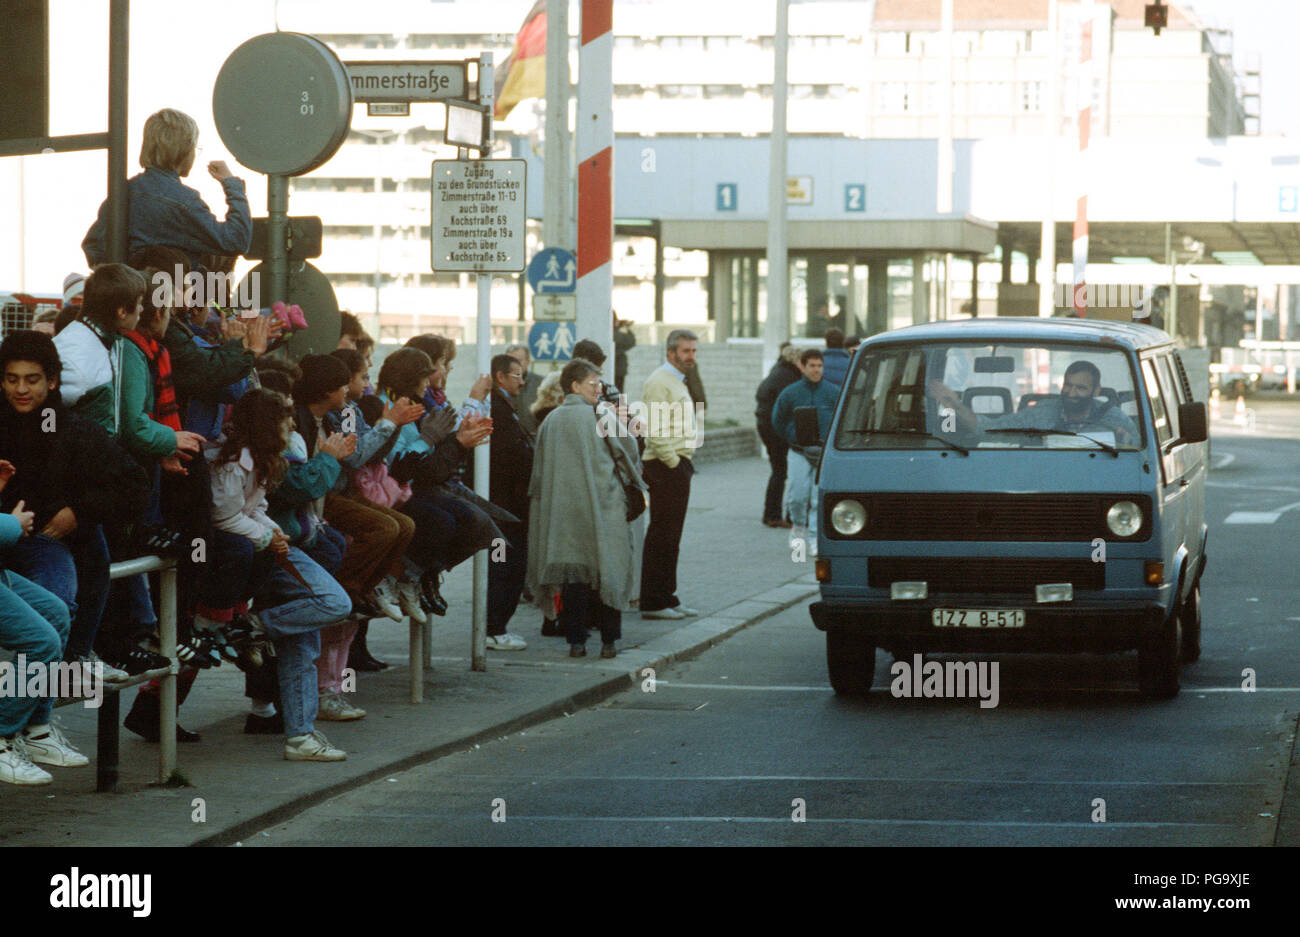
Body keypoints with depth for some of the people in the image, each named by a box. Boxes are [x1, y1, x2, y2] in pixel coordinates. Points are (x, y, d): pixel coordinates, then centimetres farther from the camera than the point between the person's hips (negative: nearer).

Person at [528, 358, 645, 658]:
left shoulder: (551, 421, 6)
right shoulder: (597, 417, -8)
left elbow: (540, 470, 11)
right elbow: (628, 453, -2)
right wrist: (620, 425, 13)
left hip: (563, 507, 4)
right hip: (600, 506, -4)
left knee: (572, 573, 6)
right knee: (604, 569, 4)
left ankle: (576, 639, 2)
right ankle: (609, 639, 4)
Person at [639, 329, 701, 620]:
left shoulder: (677, 381, 21)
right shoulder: (659, 381, -13)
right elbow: (654, 429, -20)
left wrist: (683, 463, 17)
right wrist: (673, 462, -18)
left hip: (678, 465, 10)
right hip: (666, 466, -10)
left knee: (670, 537, 13)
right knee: (661, 536, -8)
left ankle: (667, 598, 19)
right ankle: (653, 602, -6)